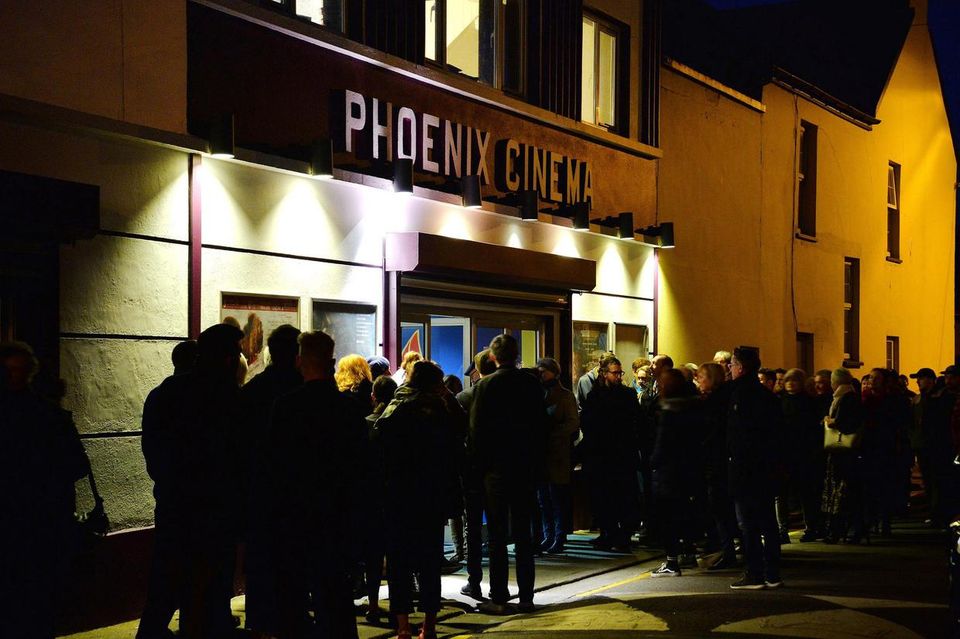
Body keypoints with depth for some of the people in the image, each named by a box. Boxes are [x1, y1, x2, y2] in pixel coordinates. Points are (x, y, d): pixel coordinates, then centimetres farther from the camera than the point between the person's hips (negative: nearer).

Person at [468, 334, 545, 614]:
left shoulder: (486, 385, -9)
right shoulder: (532, 384, 2)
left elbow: (476, 428, -8)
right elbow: (542, 425, 6)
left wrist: (478, 463, 3)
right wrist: (535, 461, 14)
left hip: (495, 467, -4)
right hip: (526, 466, 4)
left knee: (497, 536, 1)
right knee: (523, 533, 10)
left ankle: (498, 598, 1)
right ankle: (526, 596, 12)